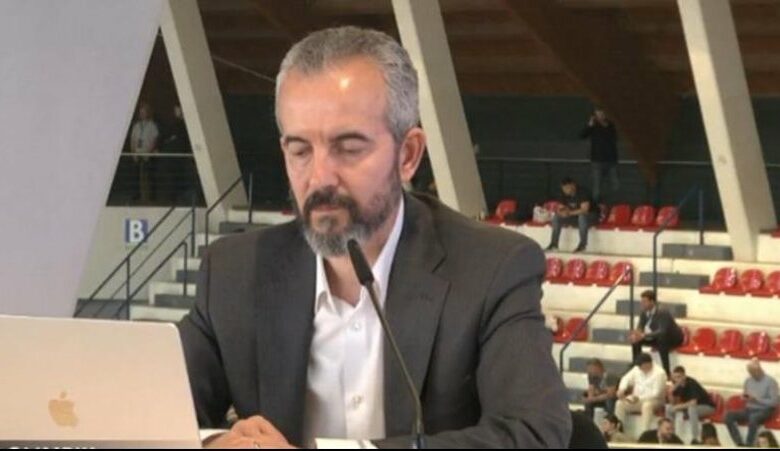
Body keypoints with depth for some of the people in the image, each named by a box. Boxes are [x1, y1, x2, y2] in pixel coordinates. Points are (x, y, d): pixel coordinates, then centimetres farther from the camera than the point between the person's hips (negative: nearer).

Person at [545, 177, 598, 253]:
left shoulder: (583, 192, -22)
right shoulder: (565, 195, -2)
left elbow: (585, 209, -31)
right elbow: (560, 209, 2)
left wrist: (570, 213, -36)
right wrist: (561, 212, -23)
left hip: (590, 216, -7)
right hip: (575, 217, 7)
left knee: (582, 216, -41)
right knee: (556, 217, -9)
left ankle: (583, 244, -32)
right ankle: (554, 243, -10)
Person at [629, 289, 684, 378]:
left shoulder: (662, 313, -32)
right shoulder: (644, 314, -9)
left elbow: (662, 332, -44)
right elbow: (640, 329, -9)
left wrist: (644, 335, -54)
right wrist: (635, 336, -34)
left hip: (674, 338, -8)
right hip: (658, 339, 8)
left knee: (661, 339, -40)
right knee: (636, 340, -5)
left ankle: (667, 372, -36)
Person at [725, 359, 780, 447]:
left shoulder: (770, 381, -7)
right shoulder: (748, 381, 11)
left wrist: (757, 399, -21)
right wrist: (744, 397, -5)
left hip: (764, 411, -6)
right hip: (749, 409, 6)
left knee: (753, 417, -41)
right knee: (729, 415, -21)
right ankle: (740, 444, -26)